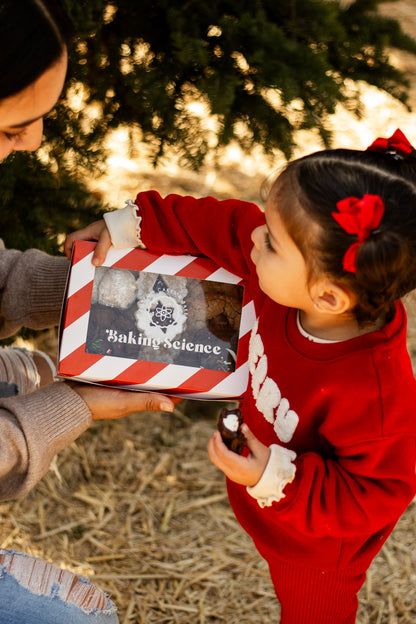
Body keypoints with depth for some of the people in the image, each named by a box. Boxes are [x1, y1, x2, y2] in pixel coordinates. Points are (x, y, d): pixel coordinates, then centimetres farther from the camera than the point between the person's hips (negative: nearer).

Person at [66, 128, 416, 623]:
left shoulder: (374, 389, -45)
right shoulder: (289, 277, -26)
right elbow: (221, 226, -10)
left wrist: (279, 481, -37)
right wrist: (129, 225, -5)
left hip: (319, 552, -6)